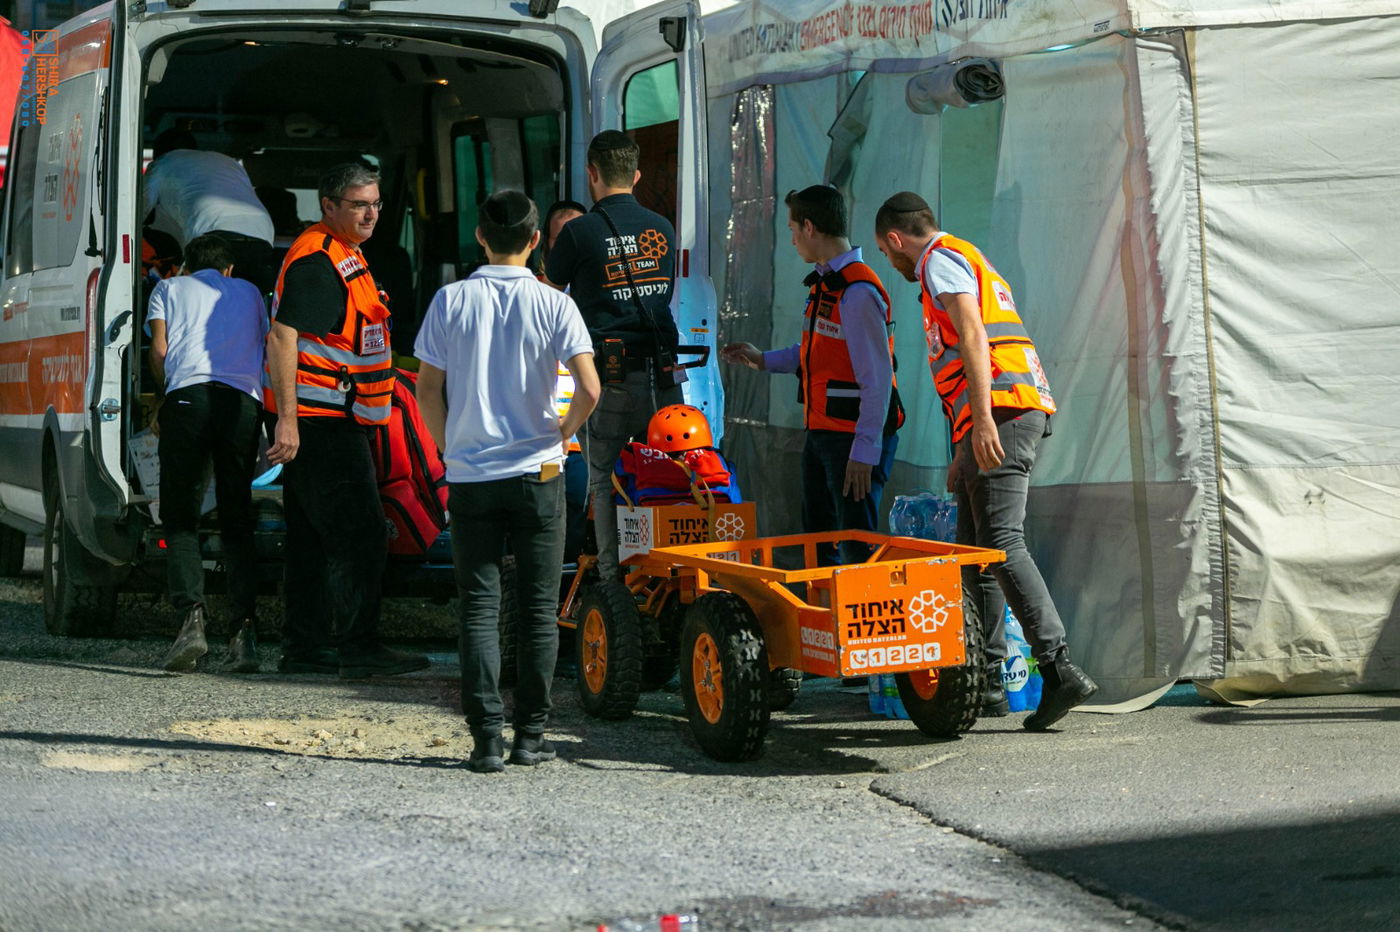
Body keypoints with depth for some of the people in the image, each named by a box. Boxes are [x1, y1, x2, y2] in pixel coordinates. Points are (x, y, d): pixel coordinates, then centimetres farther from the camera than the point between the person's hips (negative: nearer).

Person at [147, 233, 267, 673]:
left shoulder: (169, 289, 24)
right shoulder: (248, 293, 31)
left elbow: (159, 352, 12)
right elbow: (266, 349, 30)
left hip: (188, 395, -2)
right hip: (244, 402, 2)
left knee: (180, 519, 2)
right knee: (237, 522, 7)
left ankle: (192, 617, -20)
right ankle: (244, 629, -8)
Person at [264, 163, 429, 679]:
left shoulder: (344, 256, 18)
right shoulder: (315, 261, -15)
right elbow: (282, 337, -23)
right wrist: (287, 419, -28)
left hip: (332, 420, 11)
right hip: (320, 420, -11)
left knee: (312, 538, 12)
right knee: (361, 535, -11)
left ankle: (304, 647, 16)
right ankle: (357, 646, -9)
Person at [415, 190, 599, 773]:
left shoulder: (451, 301, -2)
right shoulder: (553, 305, -5)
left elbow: (427, 388, 0)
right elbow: (588, 389, -13)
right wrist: (562, 434, 5)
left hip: (470, 477, 1)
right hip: (537, 474, -1)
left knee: (479, 608, 4)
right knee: (539, 609, 8)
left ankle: (486, 738, -3)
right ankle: (530, 736, 10)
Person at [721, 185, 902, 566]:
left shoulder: (858, 291, -19)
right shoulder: (823, 282, 12)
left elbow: (877, 379, -22)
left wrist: (864, 451, -22)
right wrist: (764, 360, 23)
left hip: (854, 438, -10)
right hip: (821, 431, 10)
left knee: (856, 549, -8)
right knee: (817, 541, 16)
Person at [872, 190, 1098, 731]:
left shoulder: (941, 260, -1)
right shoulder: (971, 262, 30)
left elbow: (973, 337, -16)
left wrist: (982, 420, -26)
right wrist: (964, 456, 33)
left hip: (1002, 411, -10)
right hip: (1006, 417, 10)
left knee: (1001, 544, -17)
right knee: (974, 549, 11)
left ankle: (1059, 670, -25)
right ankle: (987, 682, 12)